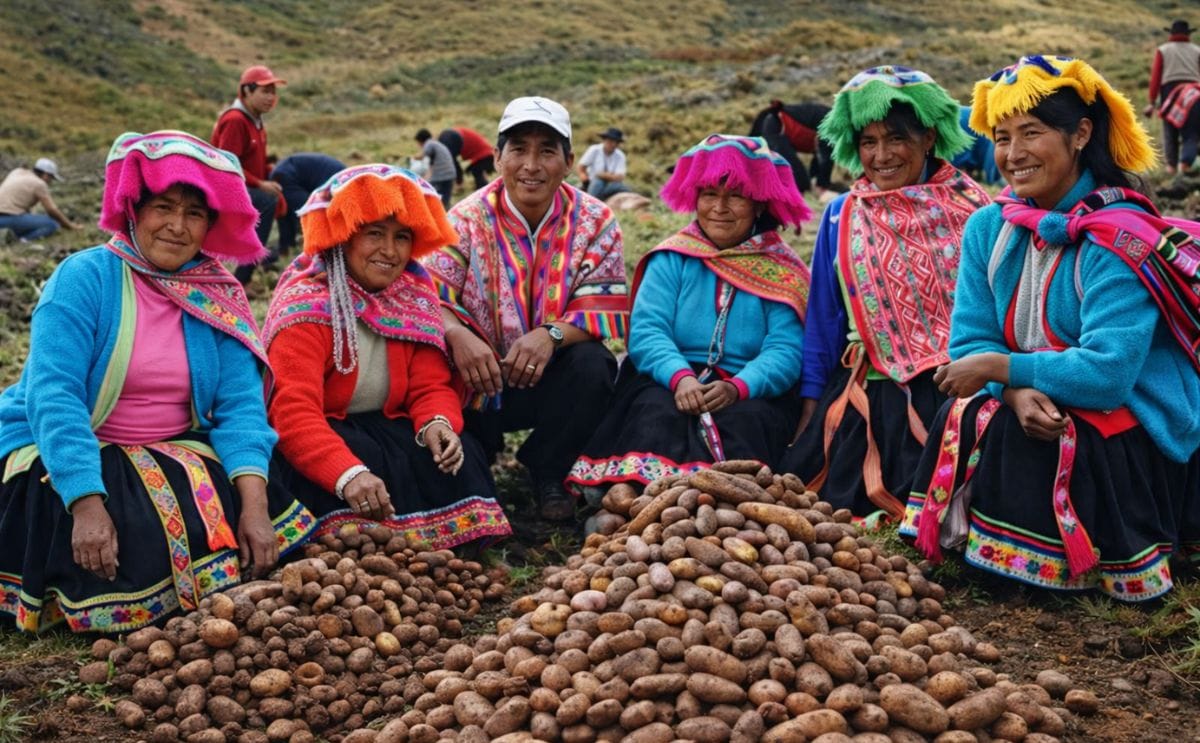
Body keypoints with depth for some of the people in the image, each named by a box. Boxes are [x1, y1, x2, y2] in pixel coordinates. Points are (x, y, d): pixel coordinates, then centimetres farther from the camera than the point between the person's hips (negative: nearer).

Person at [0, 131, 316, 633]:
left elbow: (240, 406, -4)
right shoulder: (85, 278, -12)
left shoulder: (220, 299, 2)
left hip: (174, 456, 5)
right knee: (131, 561, -27)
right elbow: (52, 394, -21)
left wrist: (254, 503, -20)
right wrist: (87, 504, -32)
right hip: (62, 457, -4)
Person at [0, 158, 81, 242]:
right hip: (11, 218, -8)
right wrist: (69, 225, 7)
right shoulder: (39, 184, -5)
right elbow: (52, 210, -4)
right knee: (52, 225, -6)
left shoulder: (17, 172, 17)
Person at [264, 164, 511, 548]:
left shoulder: (414, 297, 3)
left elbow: (431, 386, -1)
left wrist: (437, 424, -27)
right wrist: (347, 474, -47)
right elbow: (295, 414, -29)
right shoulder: (307, 307, -18)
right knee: (372, 459, -35)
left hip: (385, 427, 6)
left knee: (458, 452, -20)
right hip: (316, 439, -5)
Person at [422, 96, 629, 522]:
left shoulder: (595, 222, -4)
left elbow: (605, 309, -13)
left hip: (553, 380, 0)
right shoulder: (468, 219, -6)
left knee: (592, 365, -31)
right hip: (480, 380, 0)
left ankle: (547, 473, -3)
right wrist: (457, 334, -40)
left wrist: (553, 335, -34)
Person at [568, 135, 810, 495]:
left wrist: (738, 387, -25)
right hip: (668, 382, 0)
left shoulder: (782, 273, 8)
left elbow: (785, 351, -5)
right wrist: (680, 377, -24)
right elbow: (646, 331, -3)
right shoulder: (673, 258, 9)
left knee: (744, 422, -33)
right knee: (657, 414, -32)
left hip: (753, 393, 0)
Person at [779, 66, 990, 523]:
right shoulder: (842, 217, 7)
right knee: (835, 515, 0)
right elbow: (822, 320, 10)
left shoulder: (970, 213, 0)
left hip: (950, 399, -2)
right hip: (866, 399, 2)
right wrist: (809, 412, 8)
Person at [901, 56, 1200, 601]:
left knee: (1008, 438, -29)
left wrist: (1001, 367, -22)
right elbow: (970, 343, -4)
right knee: (961, 420, -22)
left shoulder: (1121, 239, -18)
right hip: (1038, 414, 5)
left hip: (1134, 437, -5)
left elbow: (1108, 373, -26)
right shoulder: (989, 228, 1)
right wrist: (1016, 391, -24)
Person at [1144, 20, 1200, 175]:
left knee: (1170, 131, 12)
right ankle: (1185, 163, -19)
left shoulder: (1162, 50, 8)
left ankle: (1172, 164, 9)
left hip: (1170, 90, 0)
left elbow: (1155, 77, 1)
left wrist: (1152, 101, 1)